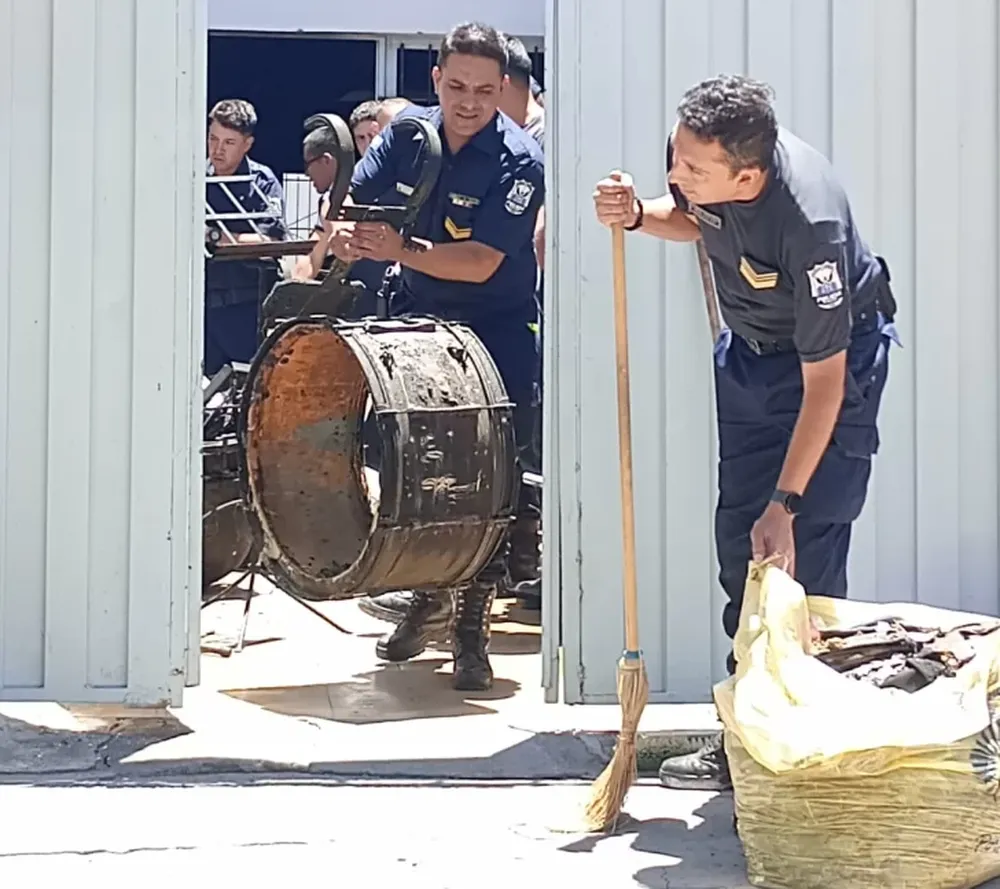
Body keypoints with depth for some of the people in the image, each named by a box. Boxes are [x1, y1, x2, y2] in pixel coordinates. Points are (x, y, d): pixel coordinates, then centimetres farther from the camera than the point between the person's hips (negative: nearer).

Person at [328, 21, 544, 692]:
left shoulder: (519, 162, -18)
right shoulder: (409, 133, -3)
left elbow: (480, 263, -23)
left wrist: (400, 251, -35)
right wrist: (344, 233, -28)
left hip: (498, 332, -5)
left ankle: (472, 624, 4)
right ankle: (428, 598, 29)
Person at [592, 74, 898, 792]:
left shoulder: (809, 220, -37)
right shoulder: (697, 153, -19)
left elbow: (823, 381, -31)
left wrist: (785, 503, -30)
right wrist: (638, 216, -14)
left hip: (837, 353, -7)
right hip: (750, 349, 7)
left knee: (805, 551, -14)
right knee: (739, 541, 5)